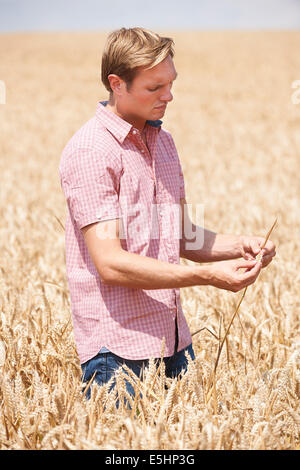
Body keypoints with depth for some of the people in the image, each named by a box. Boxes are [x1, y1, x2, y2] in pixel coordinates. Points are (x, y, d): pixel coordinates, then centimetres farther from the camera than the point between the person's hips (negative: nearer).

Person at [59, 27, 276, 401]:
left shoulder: (162, 141, 12)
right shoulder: (89, 152, -15)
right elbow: (111, 264, -20)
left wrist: (235, 245, -1)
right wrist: (207, 276, -23)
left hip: (173, 339, 8)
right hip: (119, 349, -7)